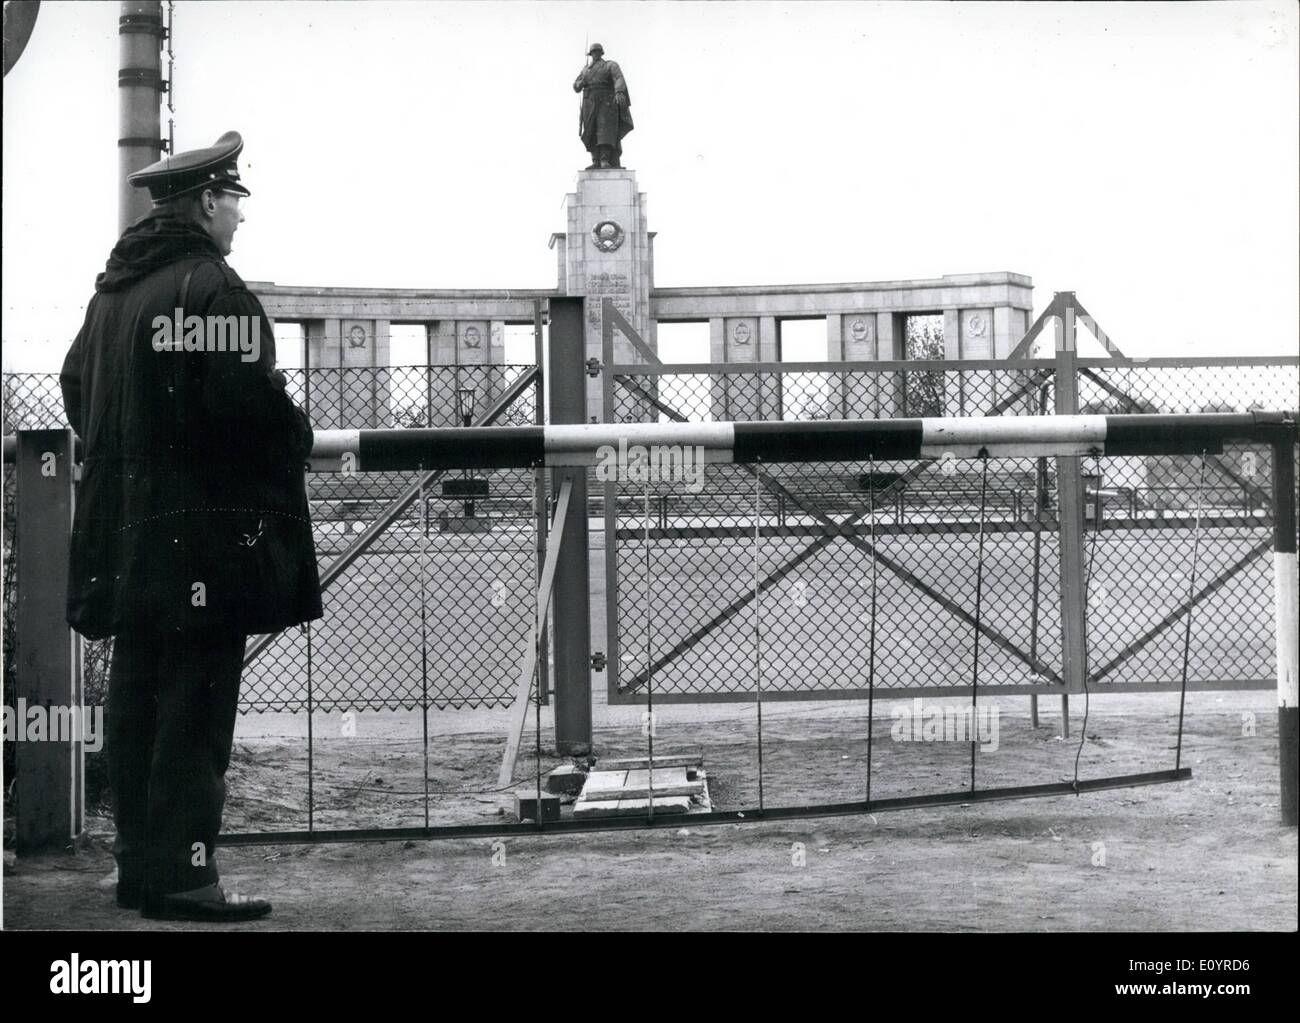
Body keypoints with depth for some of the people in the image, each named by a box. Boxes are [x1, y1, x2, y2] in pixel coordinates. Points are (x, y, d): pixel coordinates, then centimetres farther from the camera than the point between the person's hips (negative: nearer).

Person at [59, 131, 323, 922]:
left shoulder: (113, 287, 13)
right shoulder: (211, 287, -14)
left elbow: (79, 390, 20)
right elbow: (251, 404, -20)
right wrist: (299, 438, -1)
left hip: (128, 541, 9)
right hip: (206, 537, -9)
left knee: (140, 700, 12)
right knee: (196, 703, -5)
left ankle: (140, 864, 19)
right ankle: (179, 874, -4)